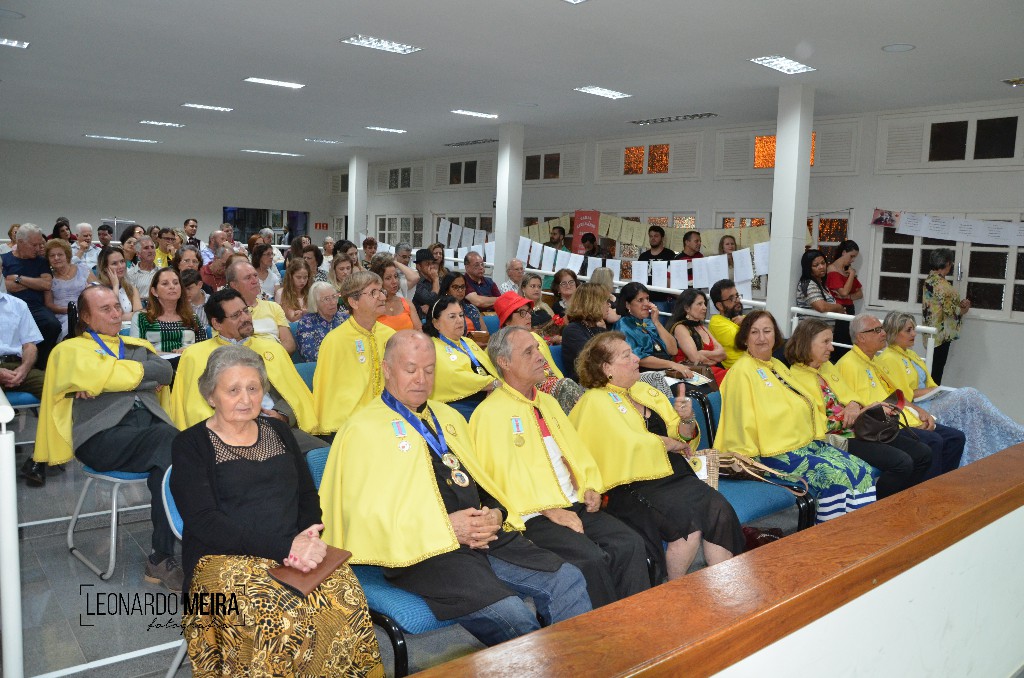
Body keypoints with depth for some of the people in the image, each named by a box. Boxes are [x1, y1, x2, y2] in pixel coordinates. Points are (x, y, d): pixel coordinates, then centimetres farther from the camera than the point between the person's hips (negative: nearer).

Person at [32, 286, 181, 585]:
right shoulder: (71, 350, 19)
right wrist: (141, 372, 10)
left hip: (151, 426, 4)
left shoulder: (139, 346, 30)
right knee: (169, 438, -35)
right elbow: (97, 373, -4)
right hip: (102, 436, -4)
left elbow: (165, 370, 7)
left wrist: (108, 378, -1)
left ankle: (162, 558, -27)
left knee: (167, 463, -34)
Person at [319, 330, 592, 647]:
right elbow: (370, 515, -9)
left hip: (486, 536, 7)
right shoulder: (363, 430, 0)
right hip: (422, 550, -7)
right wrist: (444, 527, -16)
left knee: (569, 582, -7)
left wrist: (496, 514, 0)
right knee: (514, 618, -26)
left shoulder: (448, 417, 22)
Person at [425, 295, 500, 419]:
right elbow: (454, 377, -14)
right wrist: (494, 384, -16)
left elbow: (491, 368, 17)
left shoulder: (469, 343, 28)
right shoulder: (433, 348, 1)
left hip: (487, 400, 8)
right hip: (458, 405, -7)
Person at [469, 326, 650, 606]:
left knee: (630, 543, -14)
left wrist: (590, 487, 5)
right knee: (591, 558, -26)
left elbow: (576, 448, 23)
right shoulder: (491, 413, -6)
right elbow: (505, 475, -13)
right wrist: (550, 511, -17)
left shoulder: (548, 402, 20)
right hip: (533, 517, -7)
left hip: (575, 505, 7)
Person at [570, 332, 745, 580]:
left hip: (676, 474, 6)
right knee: (690, 519, -28)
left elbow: (684, 440, 21)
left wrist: (687, 420, -2)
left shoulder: (646, 392, 19)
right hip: (635, 485, -6)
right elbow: (628, 447, -17)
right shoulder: (596, 401, -2)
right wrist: (669, 444, -3)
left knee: (719, 508, -21)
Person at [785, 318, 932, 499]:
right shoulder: (795, 377, -12)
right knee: (901, 462, -23)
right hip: (838, 438, -9)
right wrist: (865, 412, -12)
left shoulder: (828, 366, 15)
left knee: (923, 454, 2)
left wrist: (855, 404, -4)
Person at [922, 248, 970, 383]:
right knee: (937, 370, -2)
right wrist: (964, 310, 0)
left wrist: (960, 303, 8)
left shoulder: (929, 279, 9)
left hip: (932, 331, 9)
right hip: (941, 333, -9)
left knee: (933, 368, 13)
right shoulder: (942, 284, -19)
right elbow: (950, 310, -19)